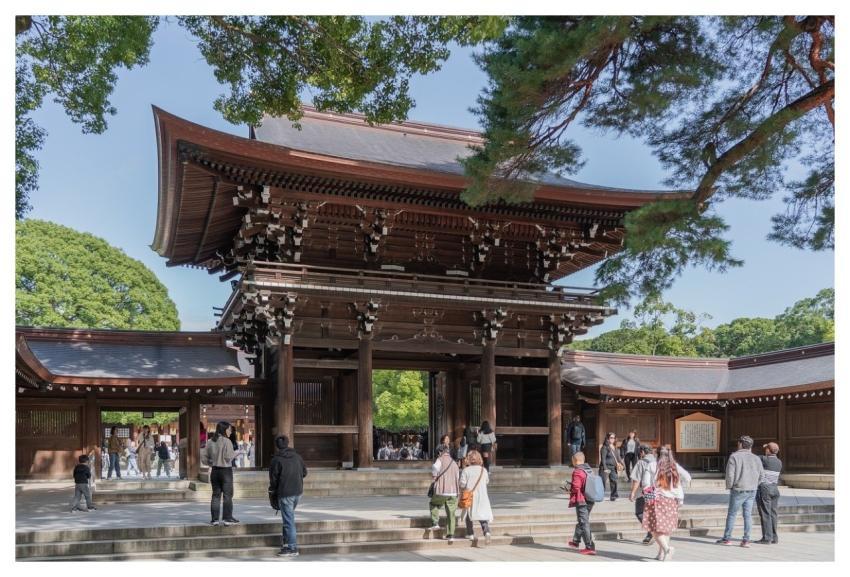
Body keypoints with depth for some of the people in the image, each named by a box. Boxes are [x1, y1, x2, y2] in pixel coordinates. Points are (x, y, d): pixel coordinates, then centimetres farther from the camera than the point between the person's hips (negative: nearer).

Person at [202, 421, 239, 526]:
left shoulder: (210, 441, 4)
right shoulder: (226, 441, -14)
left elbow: (203, 456, 6)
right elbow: (229, 457, -17)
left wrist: (211, 463, 15)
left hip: (215, 470, 6)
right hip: (226, 470, -6)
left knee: (216, 495, 11)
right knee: (228, 495, 3)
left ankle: (214, 519, 13)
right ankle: (227, 518, 3)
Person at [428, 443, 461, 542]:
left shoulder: (441, 459, -1)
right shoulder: (454, 463, 16)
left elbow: (435, 467, -23)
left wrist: (434, 475, -5)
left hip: (441, 491, -4)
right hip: (453, 492, 4)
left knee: (433, 504, 23)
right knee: (451, 514, 10)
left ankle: (435, 523, 9)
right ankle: (451, 535, 6)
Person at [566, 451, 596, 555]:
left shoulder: (577, 472, -17)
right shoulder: (589, 470, 9)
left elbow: (575, 488, -22)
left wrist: (569, 489, -1)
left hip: (581, 501, -9)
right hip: (590, 501, 9)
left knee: (584, 524, -5)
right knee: (581, 522, 23)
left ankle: (590, 547, -7)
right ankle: (576, 541, 40)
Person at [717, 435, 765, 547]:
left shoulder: (734, 457, -8)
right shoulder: (756, 459, 8)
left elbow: (730, 474, -13)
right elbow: (761, 475, 8)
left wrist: (729, 486, 1)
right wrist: (754, 486, 17)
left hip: (738, 490, -5)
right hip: (752, 491, 5)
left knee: (732, 514, 5)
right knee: (748, 515, 7)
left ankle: (727, 538, 10)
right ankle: (746, 540, 6)